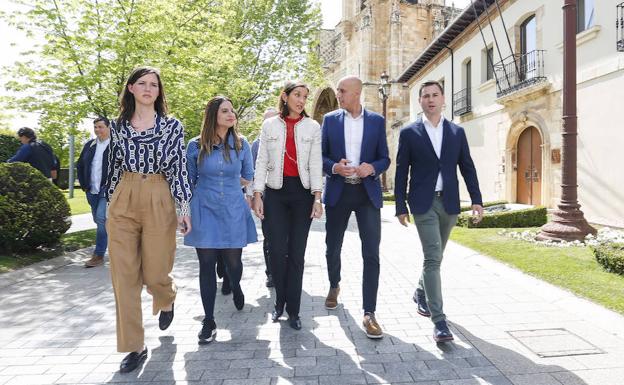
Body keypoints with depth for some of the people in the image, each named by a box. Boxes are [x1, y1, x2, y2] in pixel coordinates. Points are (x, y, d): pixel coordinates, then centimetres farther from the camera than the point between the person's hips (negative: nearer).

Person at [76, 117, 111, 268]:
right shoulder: (89, 145, 12)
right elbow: (80, 165, 21)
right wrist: (84, 185, 13)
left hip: (108, 190, -7)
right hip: (92, 191, 7)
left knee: (101, 219, -15)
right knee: (99, 220, 13)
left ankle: (99, 255, -7)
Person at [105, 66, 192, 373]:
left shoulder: (172, 125, 2)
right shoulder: (118, 125, 10)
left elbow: (179, 168, -1)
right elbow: (115, 167, 13)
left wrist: (185, 207, -6)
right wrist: (109, 205, 14)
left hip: (159, 202, -2)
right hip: (123, 202, 3)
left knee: (154, 273, 2)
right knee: (124, 276, 1)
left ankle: (167, 299, 41)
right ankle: (134, 346, 14)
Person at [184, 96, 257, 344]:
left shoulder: (241, 144, 2)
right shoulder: (196, 146, -1)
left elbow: (248, 177, 15)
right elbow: (188, 181, 9)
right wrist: (185, 211, 10)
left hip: (234, 211, 1)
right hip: (204, 211, -1)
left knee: (233, 261, 7)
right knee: (207, 265, 2)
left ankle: (235, 287, 45)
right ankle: (208, 321, 14)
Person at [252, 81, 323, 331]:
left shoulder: (312, 127, 6)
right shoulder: (269, 125, 7)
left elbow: (315, 163, 2)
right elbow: (261, 162, 5)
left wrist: (317, 197, -7)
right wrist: (257, 194, -3)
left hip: (302, 192, 0)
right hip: (275, 192, 0)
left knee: (296, 252, 2)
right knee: (277, 251, -1)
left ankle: (293, 310, 13)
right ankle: (280, 301, 21)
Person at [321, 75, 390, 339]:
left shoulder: (377, 121, 5)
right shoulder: (330, 119, 6)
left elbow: (384, 158, 7)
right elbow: (320, 156, 6)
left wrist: (372, 168, -14)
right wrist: (334, 167, -15)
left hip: (367, 193, -1)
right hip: (338, 192, 1)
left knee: (371, 254, -7)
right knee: (333, 247, 14)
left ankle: (369, 313, 0)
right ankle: (334, 286, 43)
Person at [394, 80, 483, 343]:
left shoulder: (457, 132, 9)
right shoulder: (409, 133, 1)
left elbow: (467, 168, 9)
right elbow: (401, 172, 1)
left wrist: (476, 200, 1)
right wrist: (401, 206, -2)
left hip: (449, 203, 4)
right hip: (424, 203, -4)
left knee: (435, 257, 16)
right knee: (432, 258, -11)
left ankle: (421, 294, 41)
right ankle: (439, 321, -7)